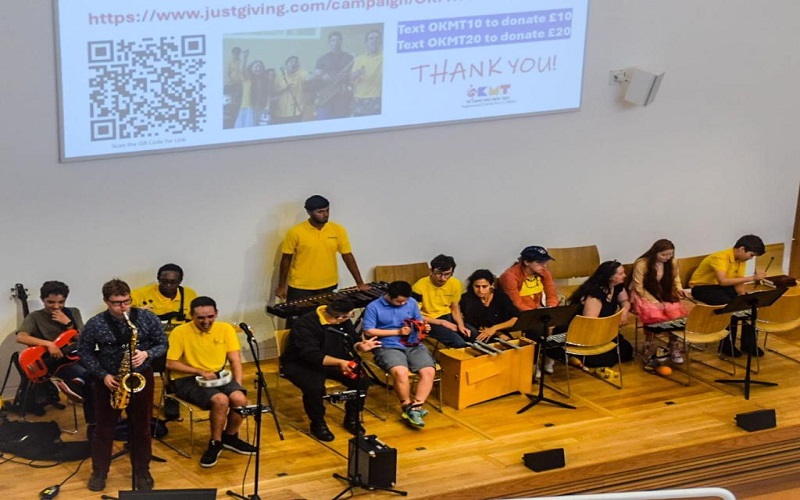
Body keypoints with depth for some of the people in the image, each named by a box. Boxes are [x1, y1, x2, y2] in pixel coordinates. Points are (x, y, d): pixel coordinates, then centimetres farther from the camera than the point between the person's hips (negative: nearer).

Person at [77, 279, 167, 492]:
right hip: (109, 380, 0)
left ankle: (142, 471, 25)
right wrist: (103, 375, -14)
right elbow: (84, 352, -4)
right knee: (104, 427, 11)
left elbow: (162, 344, -1)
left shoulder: (147, 318, -11)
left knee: (141, 427, 10)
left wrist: (147, 354, -21)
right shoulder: (95, 324, -14)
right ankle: (99, 471, 26)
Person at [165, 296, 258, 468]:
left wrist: (238, 385, -11)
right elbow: (170, 364, -11)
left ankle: (230, 437, 3)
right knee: (220, 400, -31)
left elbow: (235, 360, 3)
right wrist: (200, 372, -16)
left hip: (218, 377, 4)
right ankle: (215, 443, -8)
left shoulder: (226, 329, 1)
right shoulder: (180, 332, -11)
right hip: (188, 380, -4)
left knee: (240, 398, -25)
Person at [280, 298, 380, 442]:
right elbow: (312, 356, -35)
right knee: (315, 387, -36)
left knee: (362, 380, -14)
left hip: (334, 361, 6)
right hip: (302, 364, -6)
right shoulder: (305, 325, -27)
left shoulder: (344, 322, -5)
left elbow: (350, 342, 7)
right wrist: (339, 362, -45)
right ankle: (317, 423, -8)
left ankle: (352, 419, 7)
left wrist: (359, 346, -18)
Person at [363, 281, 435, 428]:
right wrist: (397, 331, -9)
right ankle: (407, 406, -14)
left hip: (414, 345, 4)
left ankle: (416, 406, -23)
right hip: (388, 347, -4)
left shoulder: (411, 302, 11)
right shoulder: (373, 307, -3)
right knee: (400, 372, -34)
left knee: (429, 371, -24)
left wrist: (423, 327, -3)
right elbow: (368, 331, -7)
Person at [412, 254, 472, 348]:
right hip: (430, 321, -5)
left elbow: (455, 309, 9)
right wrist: (442, 323, -18)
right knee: (459, 343, -28)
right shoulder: (419, 287, -18)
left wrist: (461, 325, -12)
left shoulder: (455, 284, -3)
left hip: (448, 317, 6)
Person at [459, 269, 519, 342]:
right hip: (478, 339, 1)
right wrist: (499, 334, -12)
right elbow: (474, 325, -6)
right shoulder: (467, 299, -6)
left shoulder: (501, 296, -3)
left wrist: (494, 328, -21)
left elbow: (516, 319, -11)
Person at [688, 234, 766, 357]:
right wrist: (752, 278, -42)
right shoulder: (720, 258, -28)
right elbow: (723, 281, -41)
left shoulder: (741, 260, -2)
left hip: (721, 286, 8)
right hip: (702, 287, -8)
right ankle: (726, 345, -17)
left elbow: (738, 283, -2)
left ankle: (748, 342, 1)